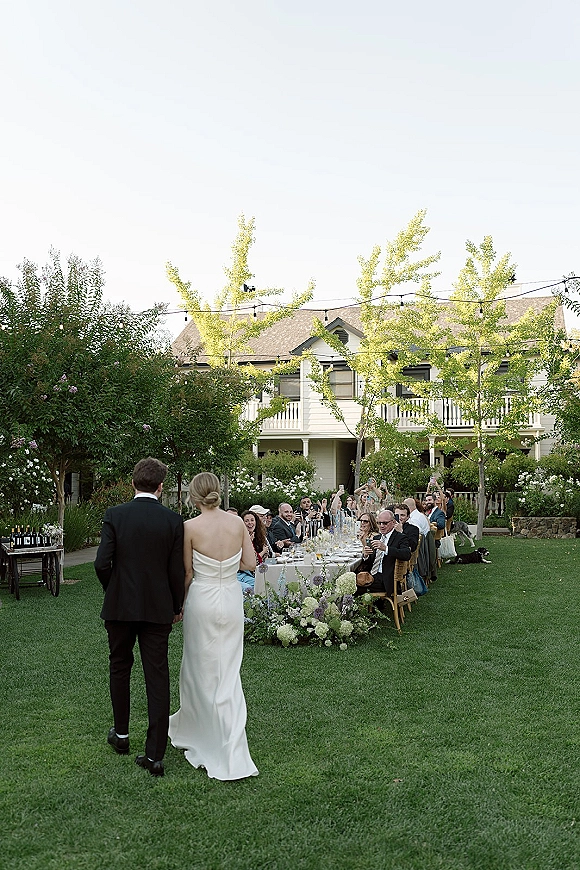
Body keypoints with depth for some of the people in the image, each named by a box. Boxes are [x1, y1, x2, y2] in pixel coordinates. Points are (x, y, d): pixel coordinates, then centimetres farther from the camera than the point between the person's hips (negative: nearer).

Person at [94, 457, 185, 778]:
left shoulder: (115, 515, -8)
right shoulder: (173, 520, -7)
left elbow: (102, 563, -11)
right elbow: (177, 571, -5)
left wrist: (112, 590, 9)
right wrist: (176, 607, 10)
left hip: (120, 606, 0)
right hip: (158, 609, 0)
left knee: (120, 668, 21)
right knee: (157, 678, 4)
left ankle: (121, 733, 36)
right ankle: (155, 754, 5)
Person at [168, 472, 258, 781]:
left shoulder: (191, 527, -12)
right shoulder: (238, 523, -4)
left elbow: (187, 573, -6)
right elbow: (250, 564, 1)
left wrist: (179, 605, 8)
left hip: (201, 601, -3)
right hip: (231, 601, 4)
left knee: (202, 669, 11)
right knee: (228, 672, 12)